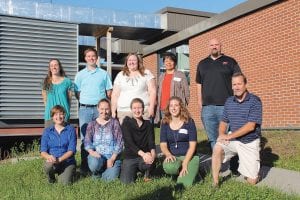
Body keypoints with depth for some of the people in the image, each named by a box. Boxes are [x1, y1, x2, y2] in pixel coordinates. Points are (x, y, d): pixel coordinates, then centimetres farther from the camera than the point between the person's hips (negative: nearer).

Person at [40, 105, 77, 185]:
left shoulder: (71, 129, -1)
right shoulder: (47, 131, 5)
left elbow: (71, 150, -9)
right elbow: (43, 151, -2)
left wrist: (59, 159, -24)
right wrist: (49, 157, -26)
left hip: (67, 161, -1)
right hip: (52, 161, 1)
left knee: (65, 183, -23)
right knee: (48, 166, -33)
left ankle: (66, 174, 13)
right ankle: (51, 178, 2)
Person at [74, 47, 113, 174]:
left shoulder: (103, 74, 10)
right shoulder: (80, 75, 11)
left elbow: (109, 91, 11)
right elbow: (77, 93, 10)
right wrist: (85, 102, 0)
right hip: (85, 109, 0)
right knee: (85, 138, 0)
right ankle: (84, 165, 6)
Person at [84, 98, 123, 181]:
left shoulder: (114, 123, 4)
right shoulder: (92, 124, 11)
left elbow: (119, 142, -1)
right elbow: (87, 141, 3)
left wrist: (112, 158, -12)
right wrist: (91, 152, -19)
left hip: (112, 156, -1)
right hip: (97, 155, 1)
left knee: (111, 178, -21)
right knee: (94, 164, -33)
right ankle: (97, 174, 3)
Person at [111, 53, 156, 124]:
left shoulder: (146, 73, 9)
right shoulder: (120, 75, 16)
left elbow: (152, 91, 3)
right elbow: (115, 94, 13)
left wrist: (151, 107, -6)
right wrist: (113, 111, 7)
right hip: (123, 111, 2)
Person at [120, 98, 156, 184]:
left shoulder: (148, 124, 5)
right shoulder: (126, 124, -3)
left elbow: (151, 141, -5)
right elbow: (129, 142, -15)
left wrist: (152, 152, -29)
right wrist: (142, 153, -31)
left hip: (145, 155, 1)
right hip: (130, 156, -1)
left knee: (149, 160, -34)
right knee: (126, 182, -17)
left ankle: (147, 174, 2)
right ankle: (135, 171, 18)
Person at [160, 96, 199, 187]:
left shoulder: (189, 122, -2)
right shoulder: (165, 123, 6)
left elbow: (192, 145, -6)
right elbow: (163, 144, 2)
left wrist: (185, 163, -16)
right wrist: (168, 154, -20)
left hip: (189, 156, -2)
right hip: (173, 157, 2)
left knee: (185, 184, -26)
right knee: (168, 167, -35)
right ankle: (180, 171, 1)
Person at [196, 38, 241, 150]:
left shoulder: (230, 62, 6)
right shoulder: (202, 64, 16)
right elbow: (199, 84, 18)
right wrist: (200, 101, 10)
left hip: (226, 106, -3)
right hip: (207, 107, 3)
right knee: (212, 136, 10)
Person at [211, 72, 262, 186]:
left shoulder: (255, 101, -14)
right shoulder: (229, 102, 4)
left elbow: (250, 126, -20)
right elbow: (224, 122, 10)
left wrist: (229, 136, -21)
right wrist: (221, 134, -13)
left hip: (249, 143, -3)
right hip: (233, 140, 4)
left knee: (252, 181, -4)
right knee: (217, 149, -28)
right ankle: (215, 183, -15)